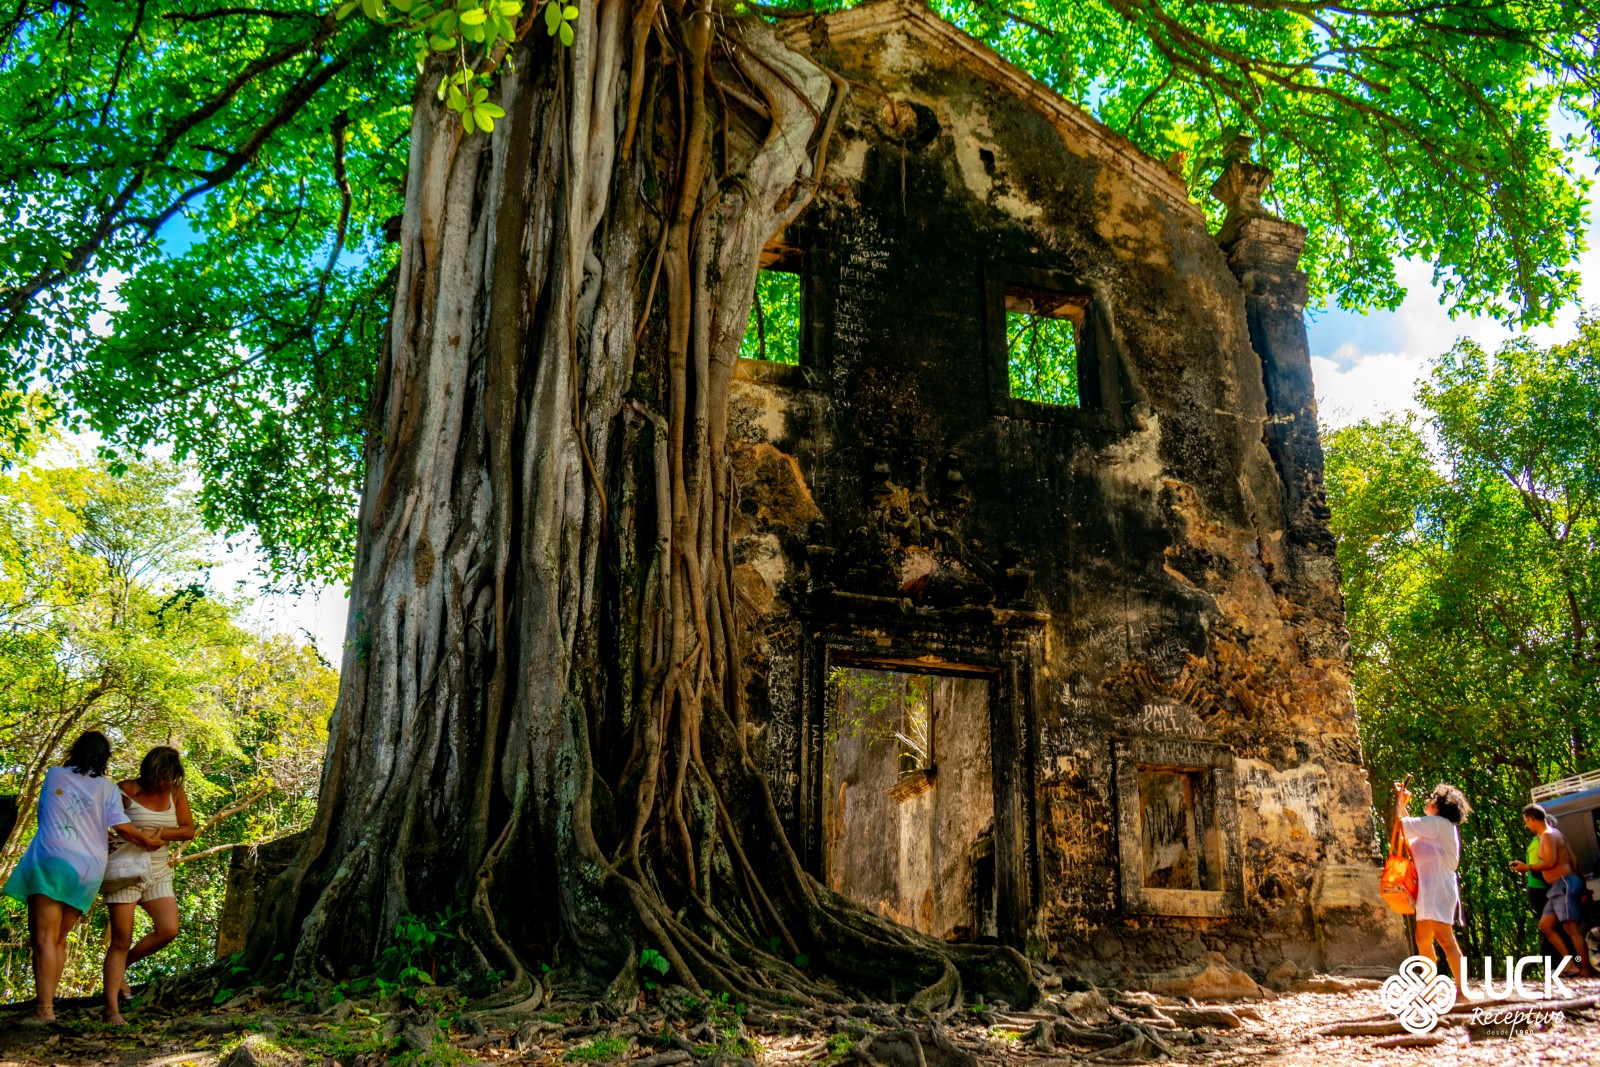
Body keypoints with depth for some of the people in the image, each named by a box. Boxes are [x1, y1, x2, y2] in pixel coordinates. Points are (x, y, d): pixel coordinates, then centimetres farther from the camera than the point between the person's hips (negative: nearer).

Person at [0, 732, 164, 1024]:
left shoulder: (54, 776, 10)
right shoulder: (108, 787, 7)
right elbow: (122, 827, -1)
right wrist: (147, 843, 15)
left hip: (51, 859, -2)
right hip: (89, 869, 2)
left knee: (45, 937, -7)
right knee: (59, 939, 13)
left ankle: (44, 1008, -17)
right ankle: (46, 1002, 10)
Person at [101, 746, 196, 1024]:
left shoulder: (176, 794, 3)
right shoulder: (126, 791, -10)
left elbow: (189, 831, 4)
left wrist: (162, 832, -13)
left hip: (157, 873, 5)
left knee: (168, 930, -9)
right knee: (121, 940, -5)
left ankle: (123, 966, 18)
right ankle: (112, 1009, 0)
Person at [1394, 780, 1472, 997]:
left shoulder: (1438, 822, -10)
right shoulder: (1439, 826, 20)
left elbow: (1399, 823, -12)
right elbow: (1409, 826, 32)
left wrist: (1398, 799, 2)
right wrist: (1404, 805, 26)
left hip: (1439, 888, -11)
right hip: (1429, 889, 11)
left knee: (1444, 937, -16)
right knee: (1422, 939, 14)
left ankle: (1462, 989, -19)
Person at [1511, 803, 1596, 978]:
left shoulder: (1548, 835, -10)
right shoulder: (1555, 833, 20)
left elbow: (1550, 862, -20)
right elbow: (1572, 859, 20)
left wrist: (1527, 867, -9)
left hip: (1563, 884, -11)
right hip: (1558, 888, 11)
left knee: (1570, 927, -14)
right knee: (1545, 925, 7)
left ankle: (1586, 969, -16)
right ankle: (1571, 963, 2)